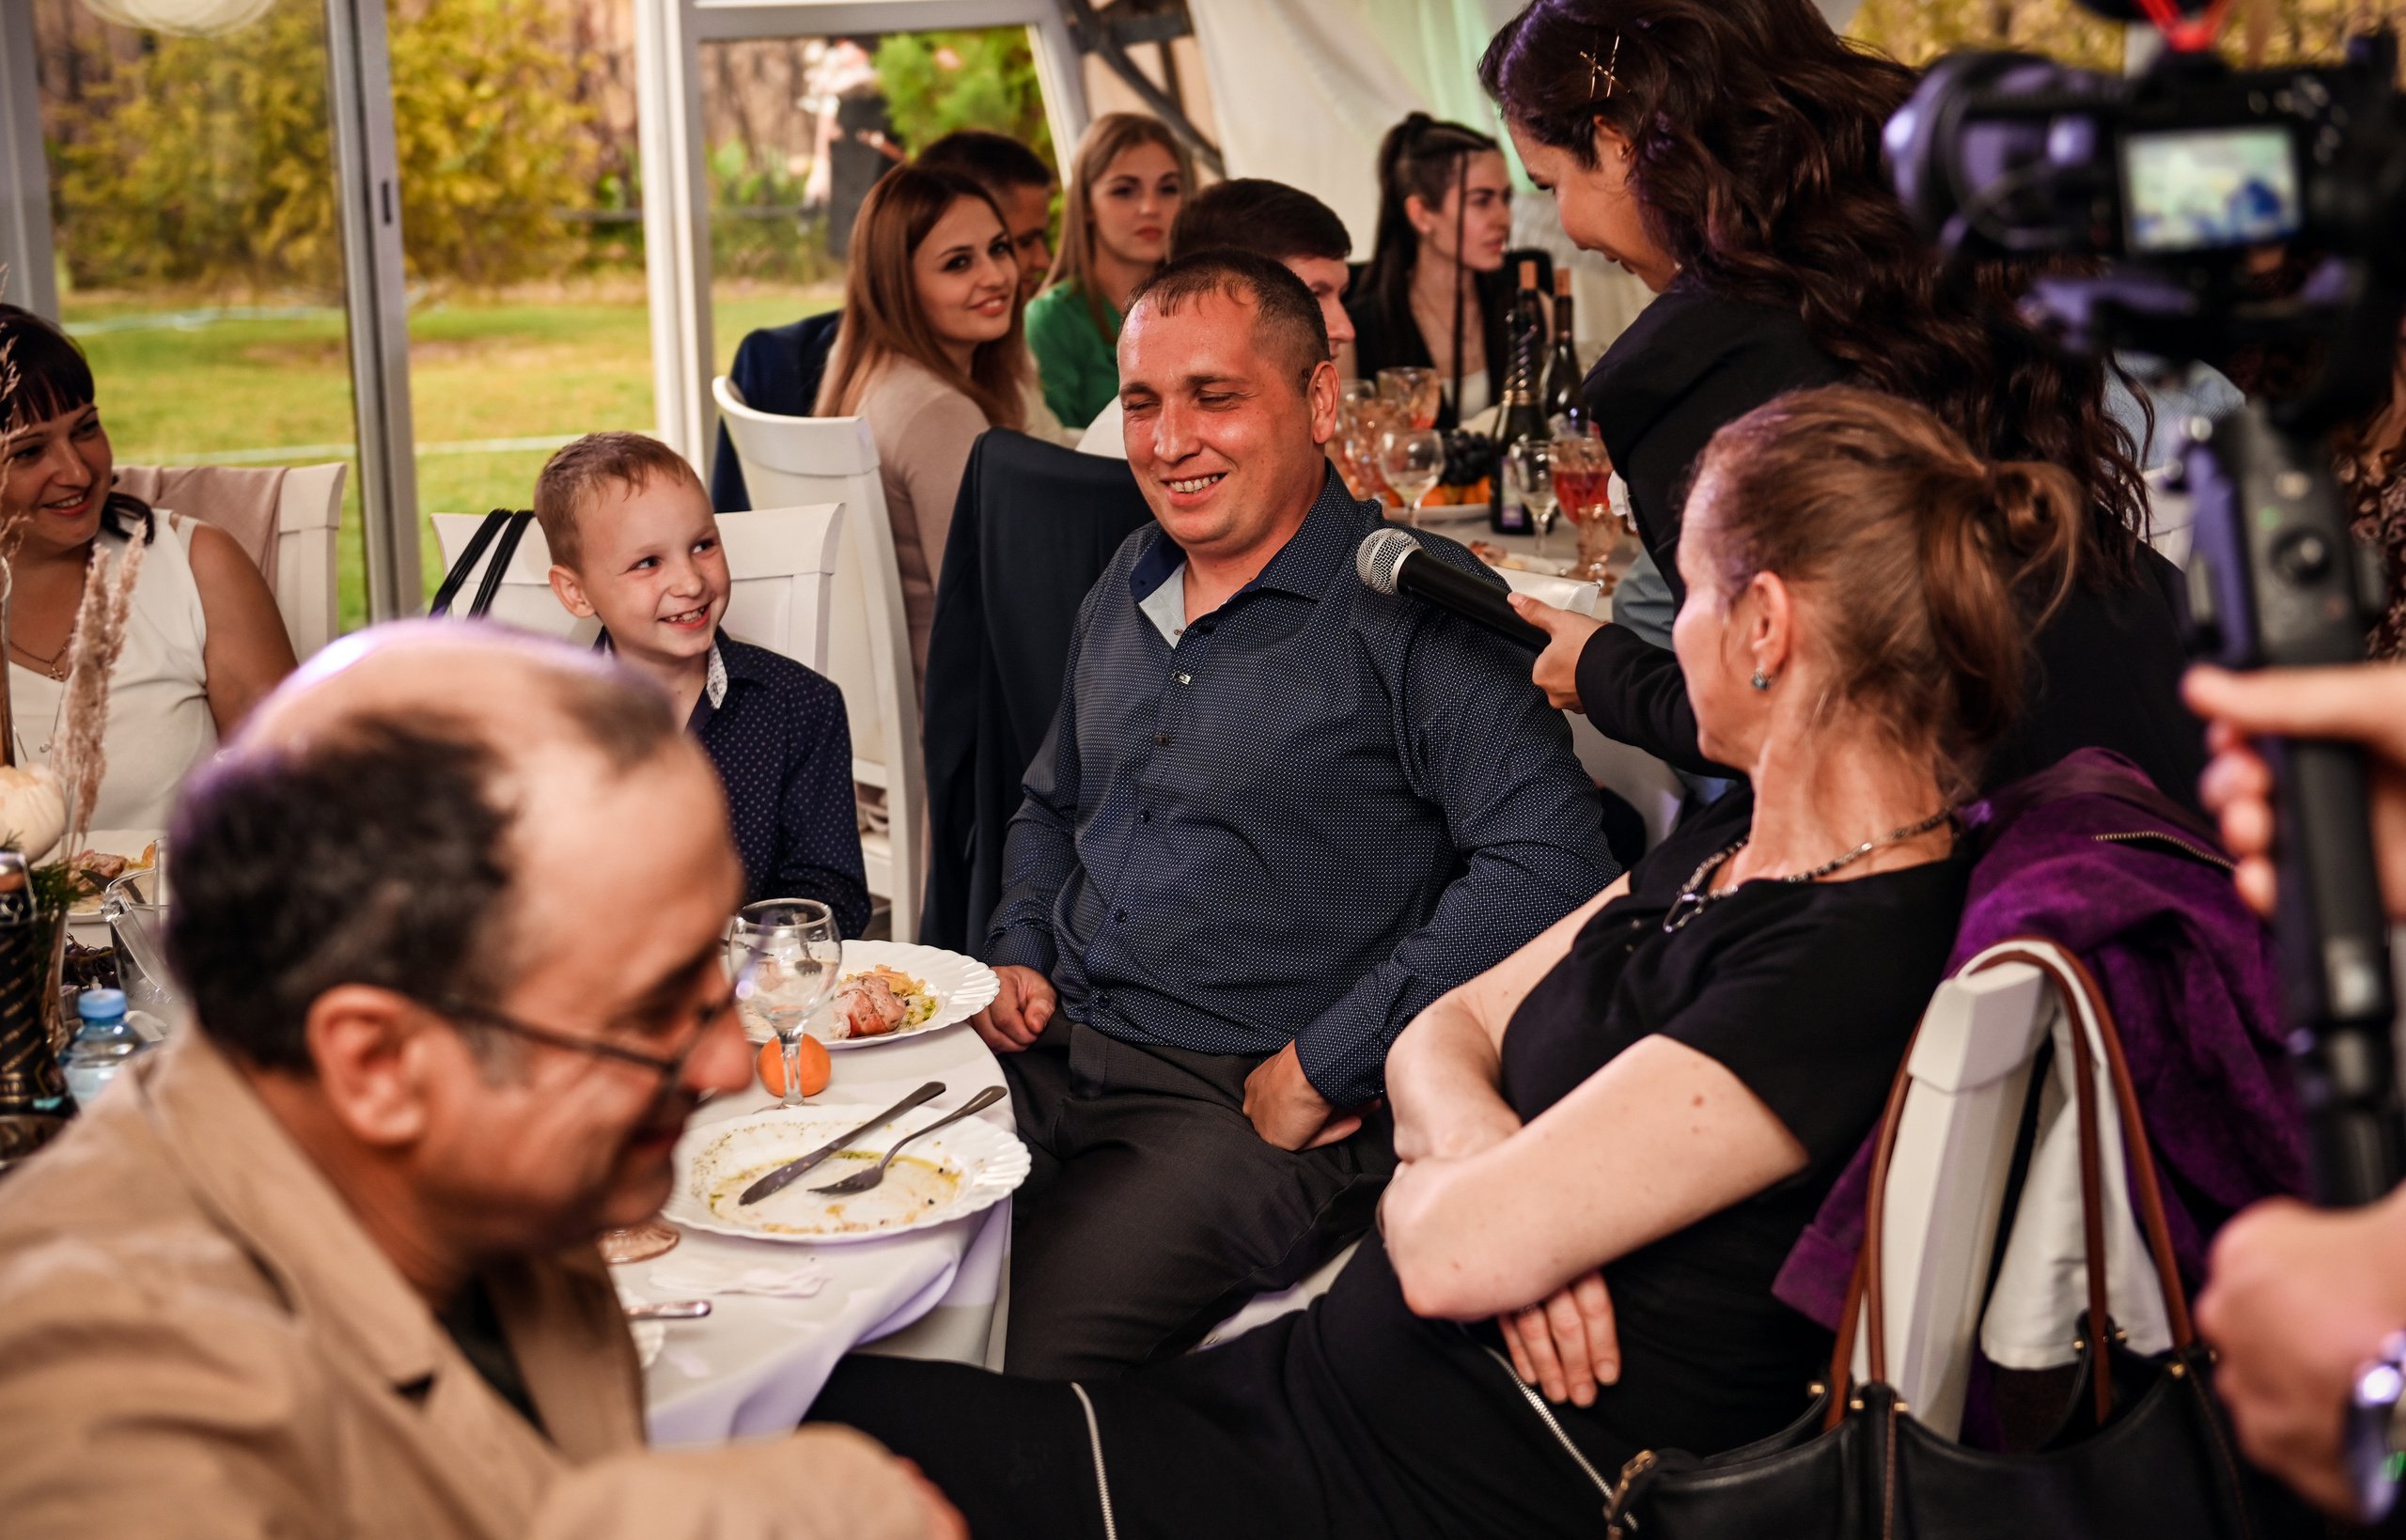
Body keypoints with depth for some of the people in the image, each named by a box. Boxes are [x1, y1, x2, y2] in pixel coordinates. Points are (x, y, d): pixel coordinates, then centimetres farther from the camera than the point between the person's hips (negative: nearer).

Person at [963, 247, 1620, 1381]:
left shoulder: (1417, 610, -9)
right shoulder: (1128, 585, 16)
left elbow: (1549, 864, -19)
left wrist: (1323, 1065, -17)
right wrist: (1018, 954, 11)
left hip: (1249, 1102, -6)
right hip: (1052, 1053, 7)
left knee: (1019, 1353, -25)